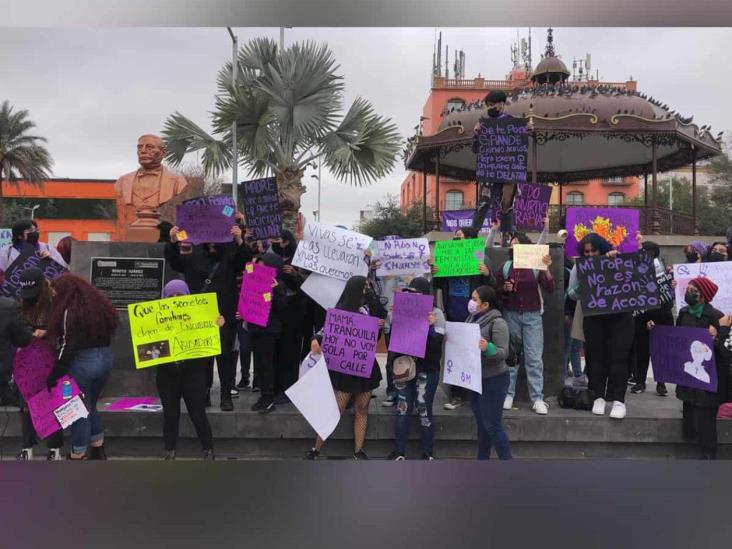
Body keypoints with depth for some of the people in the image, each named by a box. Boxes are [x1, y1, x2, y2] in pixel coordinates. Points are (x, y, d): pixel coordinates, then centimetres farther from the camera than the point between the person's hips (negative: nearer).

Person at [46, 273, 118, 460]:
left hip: (82, 362, -7)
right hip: (105, 359, 7)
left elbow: (67, 346, -17)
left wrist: (53, 376, -12)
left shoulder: (71, 311, -14)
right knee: (90, 405, 23)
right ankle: (98, 450, 31)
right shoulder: (101, 305, 7)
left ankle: (78, 456, 16)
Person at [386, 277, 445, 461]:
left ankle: (428, 454, 18)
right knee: (402, 409, 6)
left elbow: (437, 343, -11)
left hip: (427, 368, -3)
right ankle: (399, 452, 16)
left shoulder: (436, 313, -5)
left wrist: (431, 326, -25)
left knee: (424, 411, 4)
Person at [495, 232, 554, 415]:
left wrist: (547, 268, -24)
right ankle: (508, 394, 16)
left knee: (534, 357, -2)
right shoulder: (505, 266, 3)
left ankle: (537, 398, 3)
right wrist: (505, 288, -11)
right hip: (511, 315, 2)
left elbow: (549, 289, -12)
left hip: (532, 316, -2)